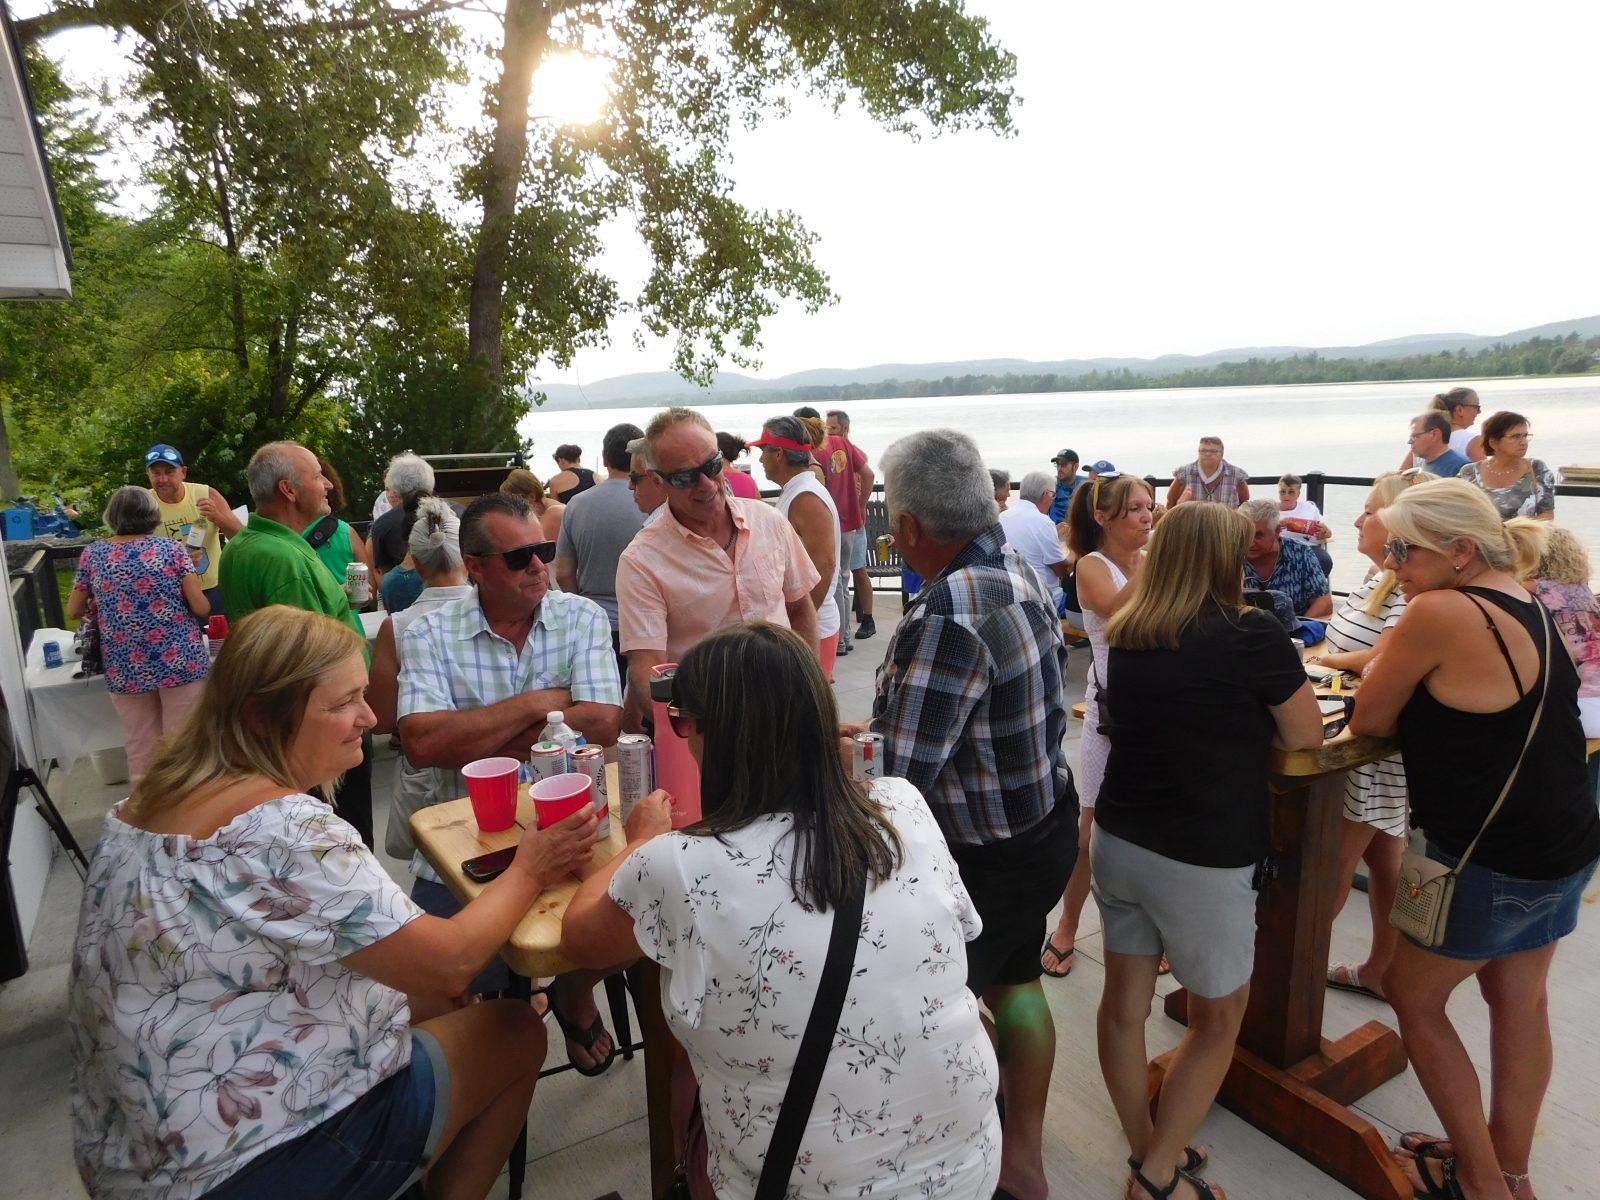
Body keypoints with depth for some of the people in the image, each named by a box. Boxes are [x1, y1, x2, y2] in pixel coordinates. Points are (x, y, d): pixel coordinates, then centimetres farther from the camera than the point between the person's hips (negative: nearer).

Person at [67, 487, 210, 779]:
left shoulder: (92, 554, 4)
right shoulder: (172, 548, -3)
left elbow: (74, 611, 13)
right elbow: (201, 608, -6)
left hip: (126, 668, 2)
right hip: (180, 661, -2)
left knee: (140, 748, 13)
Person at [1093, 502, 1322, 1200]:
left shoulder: (1123, 632, 2)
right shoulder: (1250, 635, -15)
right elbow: (1306, 737, -3)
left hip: (1117, 842, 5)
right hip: (1202, 860, -5)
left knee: (1124, 1002, 17)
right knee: (1217, 1019, 16)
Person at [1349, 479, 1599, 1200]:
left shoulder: (1440, 611, -24)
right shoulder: (1524, 605, 4)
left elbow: (1369, 722, -14)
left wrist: (1379, 669, 2)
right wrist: (1397, 668, 0)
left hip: (1490, 863, -8)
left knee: (1411, 995, 12)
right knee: (1519, 1002, 21)